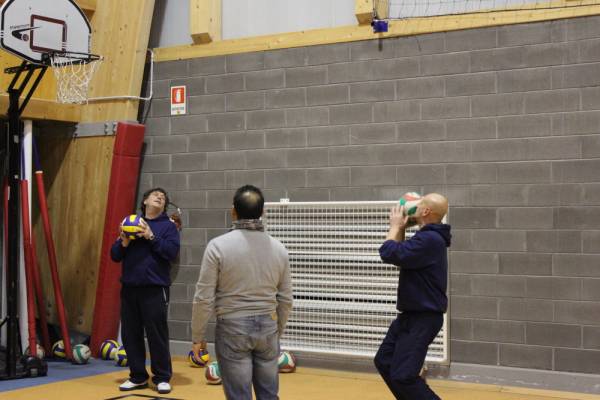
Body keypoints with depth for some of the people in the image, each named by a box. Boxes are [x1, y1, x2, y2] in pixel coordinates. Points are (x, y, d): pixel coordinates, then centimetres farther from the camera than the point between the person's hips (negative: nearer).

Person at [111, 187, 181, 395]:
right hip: (129, 287, 4)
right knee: (130, 334, 7)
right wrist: (124, 243, -8)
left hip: (155, 288, -4)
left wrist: (151, 237, -16)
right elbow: (115, 255, 11)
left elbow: (172, 252, -10)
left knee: (157, 334, -3)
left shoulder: (168, 226, 4)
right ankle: (137, 376, 19)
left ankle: (162, 378, 9)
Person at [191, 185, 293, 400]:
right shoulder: (278, 249, 2)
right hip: (267, 327, 4)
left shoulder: (218, 245, -10)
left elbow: (204, 298, -9)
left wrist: (198, 336, 1)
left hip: (233, 328, -3)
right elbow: (285, 299, 9)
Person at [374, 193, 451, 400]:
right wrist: (401, 228, 12)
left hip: (423, 318, -11)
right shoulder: (428, 237, 10)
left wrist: (395, 226, -9)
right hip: (411, 315, 11)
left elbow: (389, 254, -25)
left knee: (403, 375, -14)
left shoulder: (429, 239, -23)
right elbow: (402, 254, 24)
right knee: (384, 361, 19)